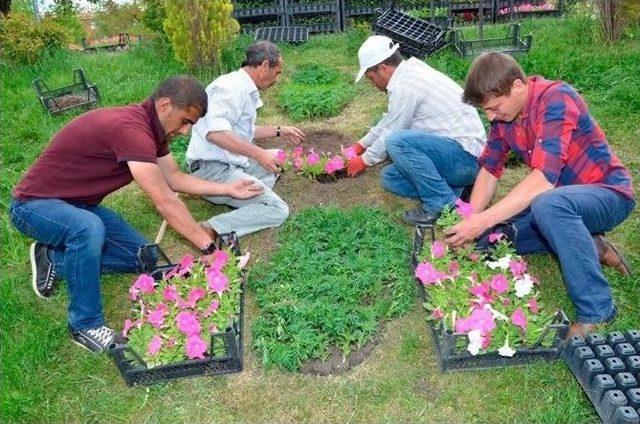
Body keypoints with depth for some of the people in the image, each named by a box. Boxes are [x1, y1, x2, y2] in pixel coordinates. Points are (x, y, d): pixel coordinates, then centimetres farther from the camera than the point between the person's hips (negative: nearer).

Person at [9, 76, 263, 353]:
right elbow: (165, 203, -31)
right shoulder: (129, 128, -32)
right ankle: (86, 325, -20)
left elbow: (175, 178, 9)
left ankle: (55, 261, 14)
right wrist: (210, 248, -25)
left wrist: (228, 189, 5)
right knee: (89, 227, -40)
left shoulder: (150, 127, -1)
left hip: (78, 205, 9)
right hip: (34, 204, -9)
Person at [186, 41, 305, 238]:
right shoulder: (231, 86, -16)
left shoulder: (246, 89, 15)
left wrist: (280, 131, 30)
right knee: (278, 210, -16)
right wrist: (258, 153, -31)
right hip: (214, 171, -11)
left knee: (277, 158, 26)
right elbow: (215, 131, -31)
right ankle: (212, 230, -25)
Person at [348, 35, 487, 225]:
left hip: (465, 157, -10)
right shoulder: (412, 71, 13)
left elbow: (390, 134, -9)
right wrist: (362, 144, 32)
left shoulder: (403, 87, -18)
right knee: (389, 178, 8)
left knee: (396, 141, -29)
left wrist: (365, 160, 8)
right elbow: (388, 120, 25)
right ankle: (453, 191, 3)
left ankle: (442, 203, -16)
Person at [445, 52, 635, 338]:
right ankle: (589, 247, 3)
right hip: (559, 196, 8)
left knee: (548, 205, -39)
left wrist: (483, 221, -38)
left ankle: (596, 311, -25)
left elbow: (543, 179, -35)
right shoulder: (505, 112, -3)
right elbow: (489, 170, 0)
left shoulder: (555, 99, -26)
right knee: (493, 234, -5)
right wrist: (468, 224, -12)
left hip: (609, 194, -8)